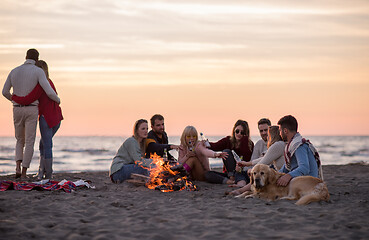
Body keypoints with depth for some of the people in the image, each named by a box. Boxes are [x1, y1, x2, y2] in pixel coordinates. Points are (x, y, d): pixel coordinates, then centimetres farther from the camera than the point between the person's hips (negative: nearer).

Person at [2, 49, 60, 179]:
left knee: (20, 140, 19)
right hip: (31, 110, -3)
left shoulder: (14, 71, 6)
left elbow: (5, 92, 13)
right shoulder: (39, 71, -8)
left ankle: (18, 167, -2)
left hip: (17, 110, 3)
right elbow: (49, 92, -16)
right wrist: (57, 100, 7)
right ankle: (24, 173, -4)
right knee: (29, 142, 3)